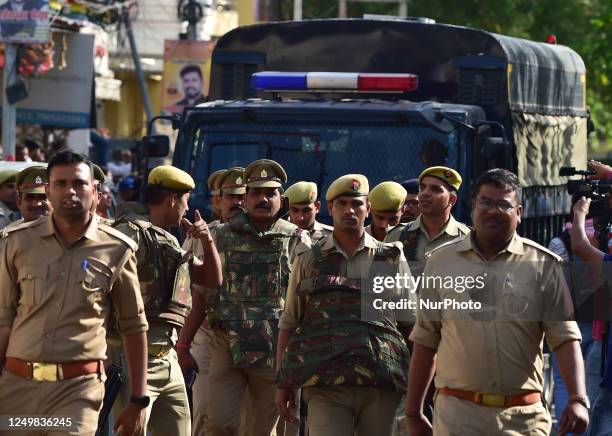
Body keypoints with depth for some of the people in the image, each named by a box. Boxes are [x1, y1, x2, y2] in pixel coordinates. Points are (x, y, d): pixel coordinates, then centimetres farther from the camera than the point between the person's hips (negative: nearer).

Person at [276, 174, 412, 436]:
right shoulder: (308, 261, 11)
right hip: (326, 386, -1)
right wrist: (282, 384, 7)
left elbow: (411, 321, 13)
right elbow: (289, 323, 13)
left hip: (382, 385, 1)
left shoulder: (392, 259, 11)